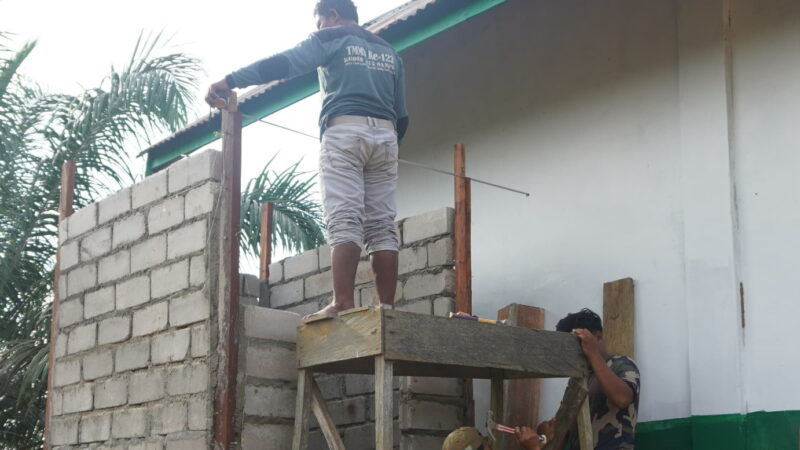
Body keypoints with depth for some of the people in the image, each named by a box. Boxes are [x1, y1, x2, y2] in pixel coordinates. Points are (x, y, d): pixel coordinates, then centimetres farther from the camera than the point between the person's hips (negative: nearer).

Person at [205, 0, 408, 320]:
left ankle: (342, 304, -27)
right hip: (385, 135, 5)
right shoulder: (389, 53, 27)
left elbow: (283, 63, -3)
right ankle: (387, 307, -11)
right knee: (382, 225, 0)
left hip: (344, 130, -5)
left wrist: (230, 82, -7)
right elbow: (402, 116, 22)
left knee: (344, 220, -14)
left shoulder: (331, 39, 11)